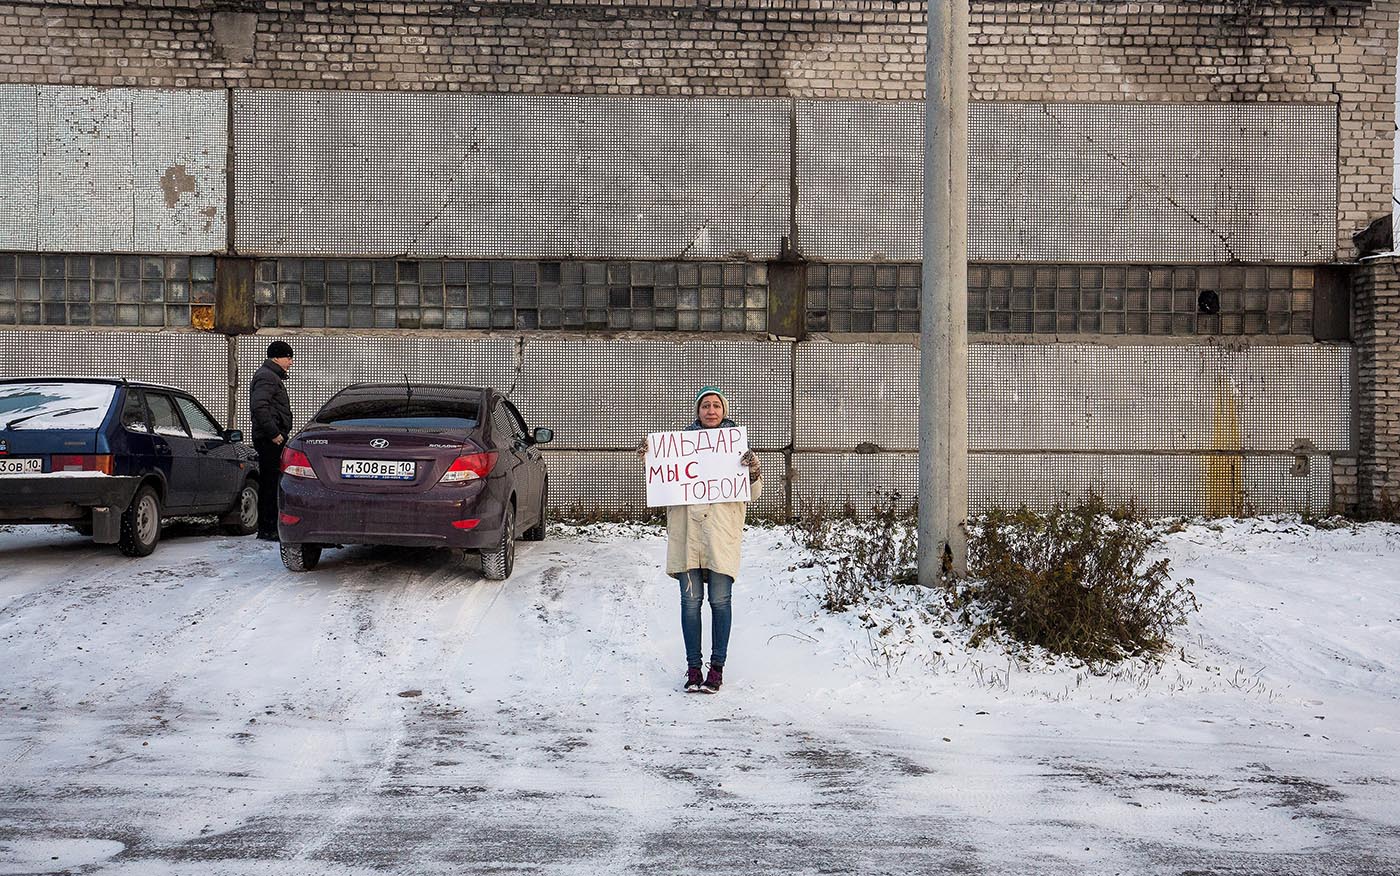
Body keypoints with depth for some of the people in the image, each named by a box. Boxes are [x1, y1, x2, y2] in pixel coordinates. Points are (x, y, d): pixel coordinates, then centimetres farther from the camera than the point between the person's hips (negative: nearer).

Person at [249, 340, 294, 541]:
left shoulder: (272, 376, 23)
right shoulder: (266, 377, -11)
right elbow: (259, 407, -24)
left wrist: (282, 432, 20)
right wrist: (274, 433, -23)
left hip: (272, 439, 11)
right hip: (270, 441, -11)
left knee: (268, 484, 13)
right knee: (271, 483, -10)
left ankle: (266, 528, 17)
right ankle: (268, 530, -9)